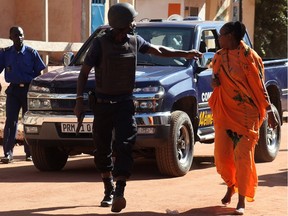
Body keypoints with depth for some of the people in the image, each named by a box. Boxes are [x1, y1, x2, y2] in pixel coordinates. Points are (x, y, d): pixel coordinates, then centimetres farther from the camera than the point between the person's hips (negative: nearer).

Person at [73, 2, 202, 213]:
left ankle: (119, 192, -22)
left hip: (125, 102, 2)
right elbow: (84, 72, -5)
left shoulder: (135, 41, 3)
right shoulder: (101, 43, -8)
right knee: (103, 149, 6)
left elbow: (158, 50, 20)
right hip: (103, 102, -1)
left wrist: (185, 54, 22)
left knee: (124, 146, -14)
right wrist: (80, 99, -12)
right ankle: (109, 190, 23)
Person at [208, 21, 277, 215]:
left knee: (243, 156, -5)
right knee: (222, 154, 5)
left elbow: (259, 85, -7)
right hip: (223, 112, 5)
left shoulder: (248, 56, -10)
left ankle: (242, 200, 4)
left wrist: (269, 110, -9)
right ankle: (231, 187, 32)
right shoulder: (219, 57, 7)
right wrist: (215, 82, -3)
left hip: (245, 113, -5)